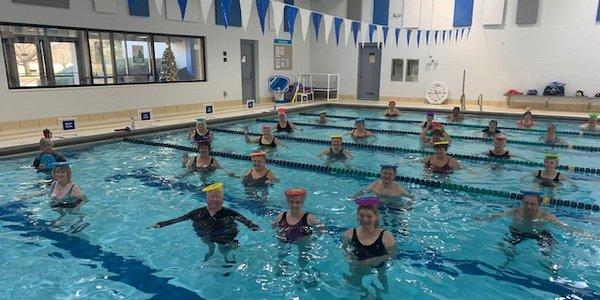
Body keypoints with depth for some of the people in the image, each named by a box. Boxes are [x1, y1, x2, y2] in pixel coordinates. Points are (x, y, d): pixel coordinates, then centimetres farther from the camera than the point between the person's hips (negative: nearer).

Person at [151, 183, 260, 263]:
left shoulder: (229, 213, 2)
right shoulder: (198, 213, 9)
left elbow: (247, 222, -4)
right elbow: (178, 219, 11)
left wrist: (255, 228, -25)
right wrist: (160, 224, 4)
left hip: (225, 242, -2)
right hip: (206, 242, 2)